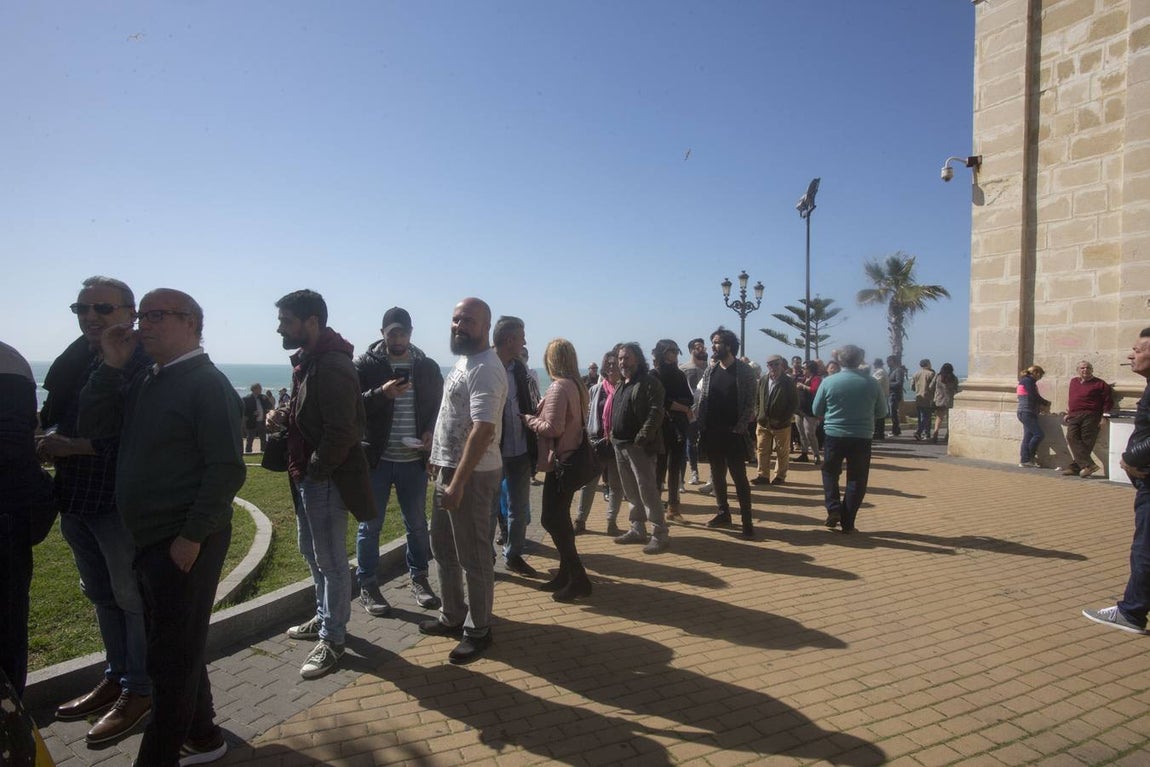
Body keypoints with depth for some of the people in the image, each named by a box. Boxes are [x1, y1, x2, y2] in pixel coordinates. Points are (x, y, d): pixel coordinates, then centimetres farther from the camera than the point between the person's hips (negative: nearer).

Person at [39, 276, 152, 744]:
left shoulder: (144, 365, -16)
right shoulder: (75, 359, 9)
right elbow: (52, 416, 17)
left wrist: (71, 446, -16)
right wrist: (51, 439, -3)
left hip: (121, 501, -8)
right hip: (76, 499, 8)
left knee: (132, 597, 5)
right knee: (101, 595, 20)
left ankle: (139, 691, 20)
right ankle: (115, 677, 37)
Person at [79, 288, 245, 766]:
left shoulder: (208, 385, -14)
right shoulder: (144, 381, 13)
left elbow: (227, 470, -19)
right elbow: (93, 427, 9)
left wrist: (191, 538, -20)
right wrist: (111, 366, 1)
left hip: (185, 543, -9)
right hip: (150, 540, 9)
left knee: (172, 655, 3)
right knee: (175, 646, 19)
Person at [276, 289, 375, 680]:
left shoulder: (333, 367, -21)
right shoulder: (307, 361, 11)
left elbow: (341, 432, -25)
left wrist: (314, 471, -18)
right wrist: (285, 416, 5)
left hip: (327, 478, -10)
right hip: (307, 475, 11)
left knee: (331, 560, 2)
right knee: (312, 552, 22)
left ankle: (332, 638, 16)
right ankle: (325, 617, 39)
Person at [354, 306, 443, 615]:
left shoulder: (427, 366, 4)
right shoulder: (365, 364, -5)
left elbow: (439, 407, 9)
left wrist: (430, 433, -9)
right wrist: (381, 393, -25)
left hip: (414, 460, 3)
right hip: (376, 459, -2)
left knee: (417, 523, 14)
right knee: (370, 525, 9)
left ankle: (419, 578, 30)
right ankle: (368, 586, 23)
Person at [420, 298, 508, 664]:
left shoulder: (485, 369, -19)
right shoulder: (464, 361, 13)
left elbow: (483, 430, -27)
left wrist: (458, 482, -28)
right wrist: (439, 461, 19)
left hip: (472, 475, -10)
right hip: (450, 468, 10)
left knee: (473, 556, 3)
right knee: (443, 547, 20)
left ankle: (478, 630, 18)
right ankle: (452, 616, 35)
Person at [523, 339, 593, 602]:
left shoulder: (559, 387, -17)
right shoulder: (576, 385, 10)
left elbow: (552, 427, -21)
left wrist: (529, 419, -6)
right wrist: (538, 416, 11)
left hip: (560, 461, -9)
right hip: (572, 458, 9)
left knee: (552, 520, -3)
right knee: (559, 518, 16)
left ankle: (578, 579, 0)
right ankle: (567, 573, 23)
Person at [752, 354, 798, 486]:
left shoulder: (788, 382, -8)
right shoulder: (762, 380, 3)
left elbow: (794, 403, -8)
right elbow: (757, 399, 12)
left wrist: (782, 419, -13)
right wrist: (758, 415, 2)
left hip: (781, 424, -3)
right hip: (763, 423, 4)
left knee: (782, 452, 8)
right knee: (762, 450, 6)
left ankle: (780, 476, 20)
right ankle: (763, 475, 13)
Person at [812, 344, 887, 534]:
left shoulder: (829, 382, -8)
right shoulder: (872, 383, -4)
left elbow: (817, 410, 2)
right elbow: (881, 412, 7)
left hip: (835, 435, 0)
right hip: (862, 437, 1)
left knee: (830, 472, 20)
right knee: (856, 479, 9)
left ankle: (833, 508, 5)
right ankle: (847, 523, 11)